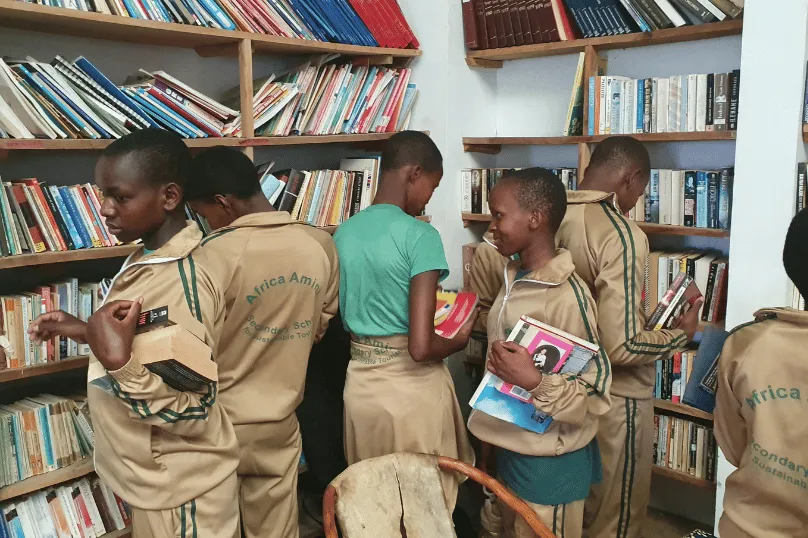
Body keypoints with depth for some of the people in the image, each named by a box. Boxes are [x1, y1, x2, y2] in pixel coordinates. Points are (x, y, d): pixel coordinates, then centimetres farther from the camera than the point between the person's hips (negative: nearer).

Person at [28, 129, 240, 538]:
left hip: (179, 488, -9)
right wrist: (86, 332, 4)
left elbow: (193, 414, -26)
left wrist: (117, 362, -35)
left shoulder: (180, 281, -28)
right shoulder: (150, 257, 0)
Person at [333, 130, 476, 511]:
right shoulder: (420, 235, -18)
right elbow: (420, 347, -23)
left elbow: (342, 319, 10)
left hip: (360, 381, 6)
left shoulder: (343, 232, 2)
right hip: (412, 387, -6)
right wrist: (461, 338, -4)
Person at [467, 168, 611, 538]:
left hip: (548, 463, -8)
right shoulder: (514, 278, 2)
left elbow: (596, 396, -20)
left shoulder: (566, 296, -23)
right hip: (509, 449, 8)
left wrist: (535, 382, -34)